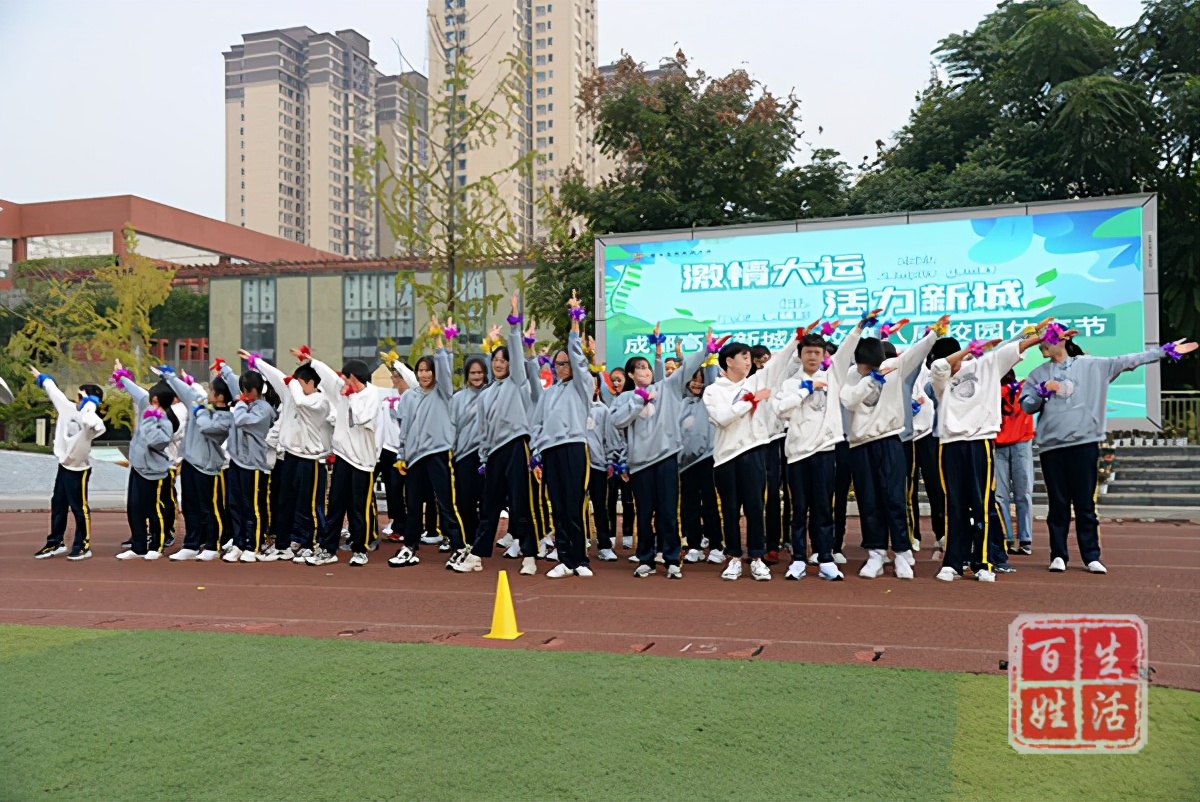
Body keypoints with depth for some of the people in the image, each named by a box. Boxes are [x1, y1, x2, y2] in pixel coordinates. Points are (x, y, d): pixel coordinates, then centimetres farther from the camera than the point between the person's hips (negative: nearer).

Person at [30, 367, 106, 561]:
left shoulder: (93, 422, -24)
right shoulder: (69, 408, -1)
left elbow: (91, 422, -51)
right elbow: (54, 391, 14)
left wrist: (89, 406, -33)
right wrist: (41, 377, 29)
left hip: (78, 470, -8)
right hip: (63, 466, 8)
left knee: (79, 508, 0)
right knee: (58, 505, 14)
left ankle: (83, 546, 9)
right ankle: (56, 543, 25)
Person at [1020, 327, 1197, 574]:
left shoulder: (1091, 366, 7)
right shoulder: (1038, 375, 10)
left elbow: (1127, 360, 6)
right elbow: (1027, 406, 5)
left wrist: (1166, 350, 4)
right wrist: (1043, 391, -13)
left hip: (1084, 443, -1)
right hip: (1051, 446, 1)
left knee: (1085, 503, 3)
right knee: (1058, 504, 5)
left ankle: (1091, 556, 9)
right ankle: (1058, 555, 11)